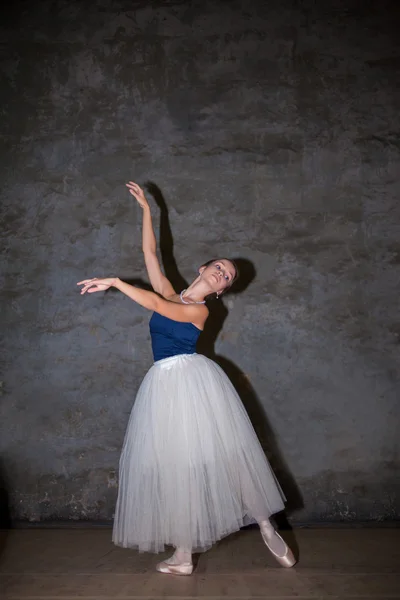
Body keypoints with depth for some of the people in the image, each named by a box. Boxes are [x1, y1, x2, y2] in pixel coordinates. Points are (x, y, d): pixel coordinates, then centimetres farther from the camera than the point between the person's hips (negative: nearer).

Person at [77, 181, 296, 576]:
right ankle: (183, 554, 7)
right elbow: (150, 253, 12)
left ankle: (267, 530, 8)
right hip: (164, 384, 5)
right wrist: (146, 209, 10)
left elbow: (157, 306, -16)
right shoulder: (169, 293, 15)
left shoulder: (200, 310, -1)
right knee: (175, 465, 2)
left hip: (192, 379, -5)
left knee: (224, 455, -3)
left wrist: (115, 283, -14)